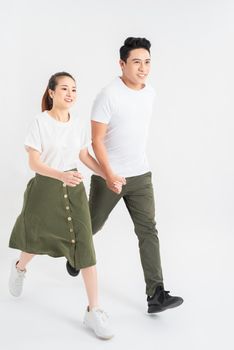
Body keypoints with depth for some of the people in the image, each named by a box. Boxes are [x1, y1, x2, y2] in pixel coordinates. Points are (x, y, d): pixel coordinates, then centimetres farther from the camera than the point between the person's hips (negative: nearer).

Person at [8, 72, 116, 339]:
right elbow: (34, 163, -16)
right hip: (45, 188, -3)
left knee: (84, 246, -5)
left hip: (74, 189, 3)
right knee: (38, 240, 17)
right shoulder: (40, 122, -12)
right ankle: (19, 267, 56)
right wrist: (61, 176, -32)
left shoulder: (77, 125, 1)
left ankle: (93, 311, 2)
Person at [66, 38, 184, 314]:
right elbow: (97, 140, -17)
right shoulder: (108, 95, -17)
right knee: (93, 225, 16)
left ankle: (156, 296, -2)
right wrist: (109, 175, -27)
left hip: (141, 175, 5)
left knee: (148, 231, -3)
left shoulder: (150, 93, 3)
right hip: (108, 176, -4)